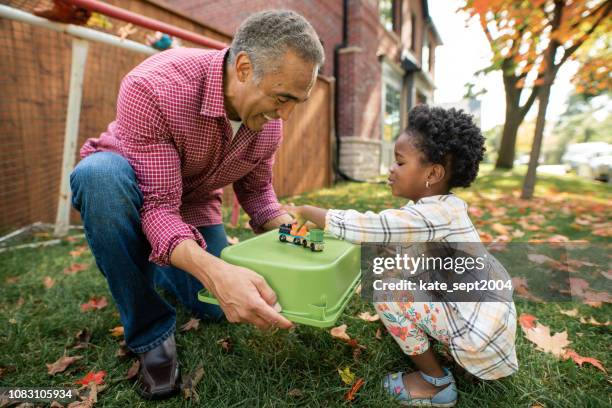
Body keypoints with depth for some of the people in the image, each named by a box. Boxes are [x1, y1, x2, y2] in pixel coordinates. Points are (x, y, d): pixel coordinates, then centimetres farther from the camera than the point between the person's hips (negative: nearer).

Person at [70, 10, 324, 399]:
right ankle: (149, 329, -17)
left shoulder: (269, 121, -17)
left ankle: (158, 269, 29)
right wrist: (216, 272, -53)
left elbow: (256, 190, -3)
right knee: (101, 173, -40)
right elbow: (158, 206, -36)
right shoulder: (152, 87, -35)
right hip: (118, 190, -3)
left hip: (193, 203, 4)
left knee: (219, 308, -6)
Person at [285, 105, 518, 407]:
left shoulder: (429, 216, -25)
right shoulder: (445, 205, 2)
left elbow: (361, 227, -27)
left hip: (482, 337, -9)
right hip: (489, 313, 9)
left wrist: (305, 211, -14)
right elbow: (380, 229, 9)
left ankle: (436, 382, 3)